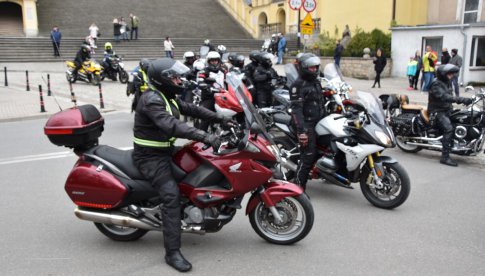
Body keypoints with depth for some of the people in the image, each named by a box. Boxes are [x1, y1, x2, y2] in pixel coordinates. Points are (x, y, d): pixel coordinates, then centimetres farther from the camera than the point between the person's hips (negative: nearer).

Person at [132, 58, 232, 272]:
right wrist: (204, 136, -45)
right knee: (171, 193, -25)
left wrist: (220, 119, 5)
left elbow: (190, 109, 12)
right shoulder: (151, 99, -22)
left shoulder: (166, 96, 9)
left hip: (165, 150, 10)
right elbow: (170, 124, -38)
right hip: (151, 157, -10)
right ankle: (172, 252, -22)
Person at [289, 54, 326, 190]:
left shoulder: (316, 82, 17)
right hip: (307, 125, -9)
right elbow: (296, 109, -20)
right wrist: (301, 130, -27)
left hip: (319, 123, 9)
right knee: (308, 156, -11)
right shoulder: (298, 84, -12)